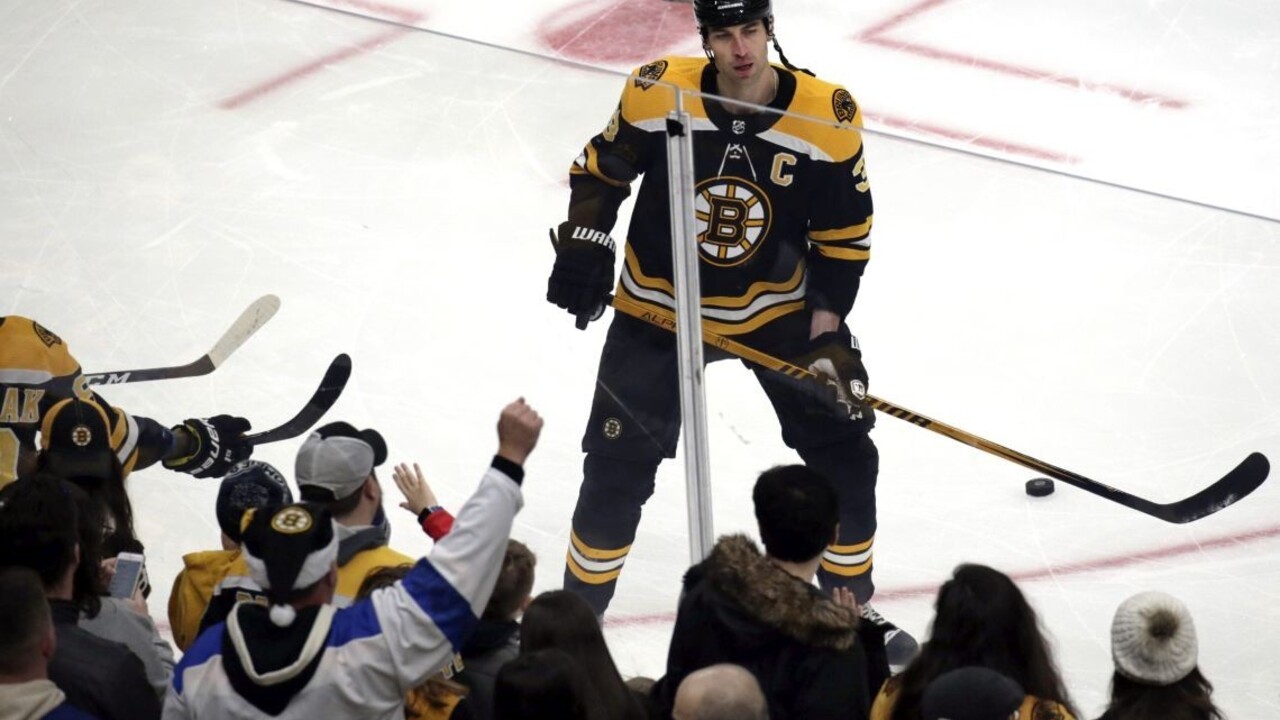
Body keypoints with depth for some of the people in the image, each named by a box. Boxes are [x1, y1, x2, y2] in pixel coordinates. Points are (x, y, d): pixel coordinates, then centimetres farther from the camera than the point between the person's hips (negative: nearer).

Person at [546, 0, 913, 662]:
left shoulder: (827, 117, -18)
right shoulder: (656, 94, -19)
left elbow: (844, 236, -8)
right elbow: (600, 172, -1)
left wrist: (827, 336, -12)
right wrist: (582, 248, -15)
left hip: (779, 308, 1)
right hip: (660, 308, -1)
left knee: (844, 453, 1)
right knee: (619, 466, -1)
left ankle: (852, 606, 21)